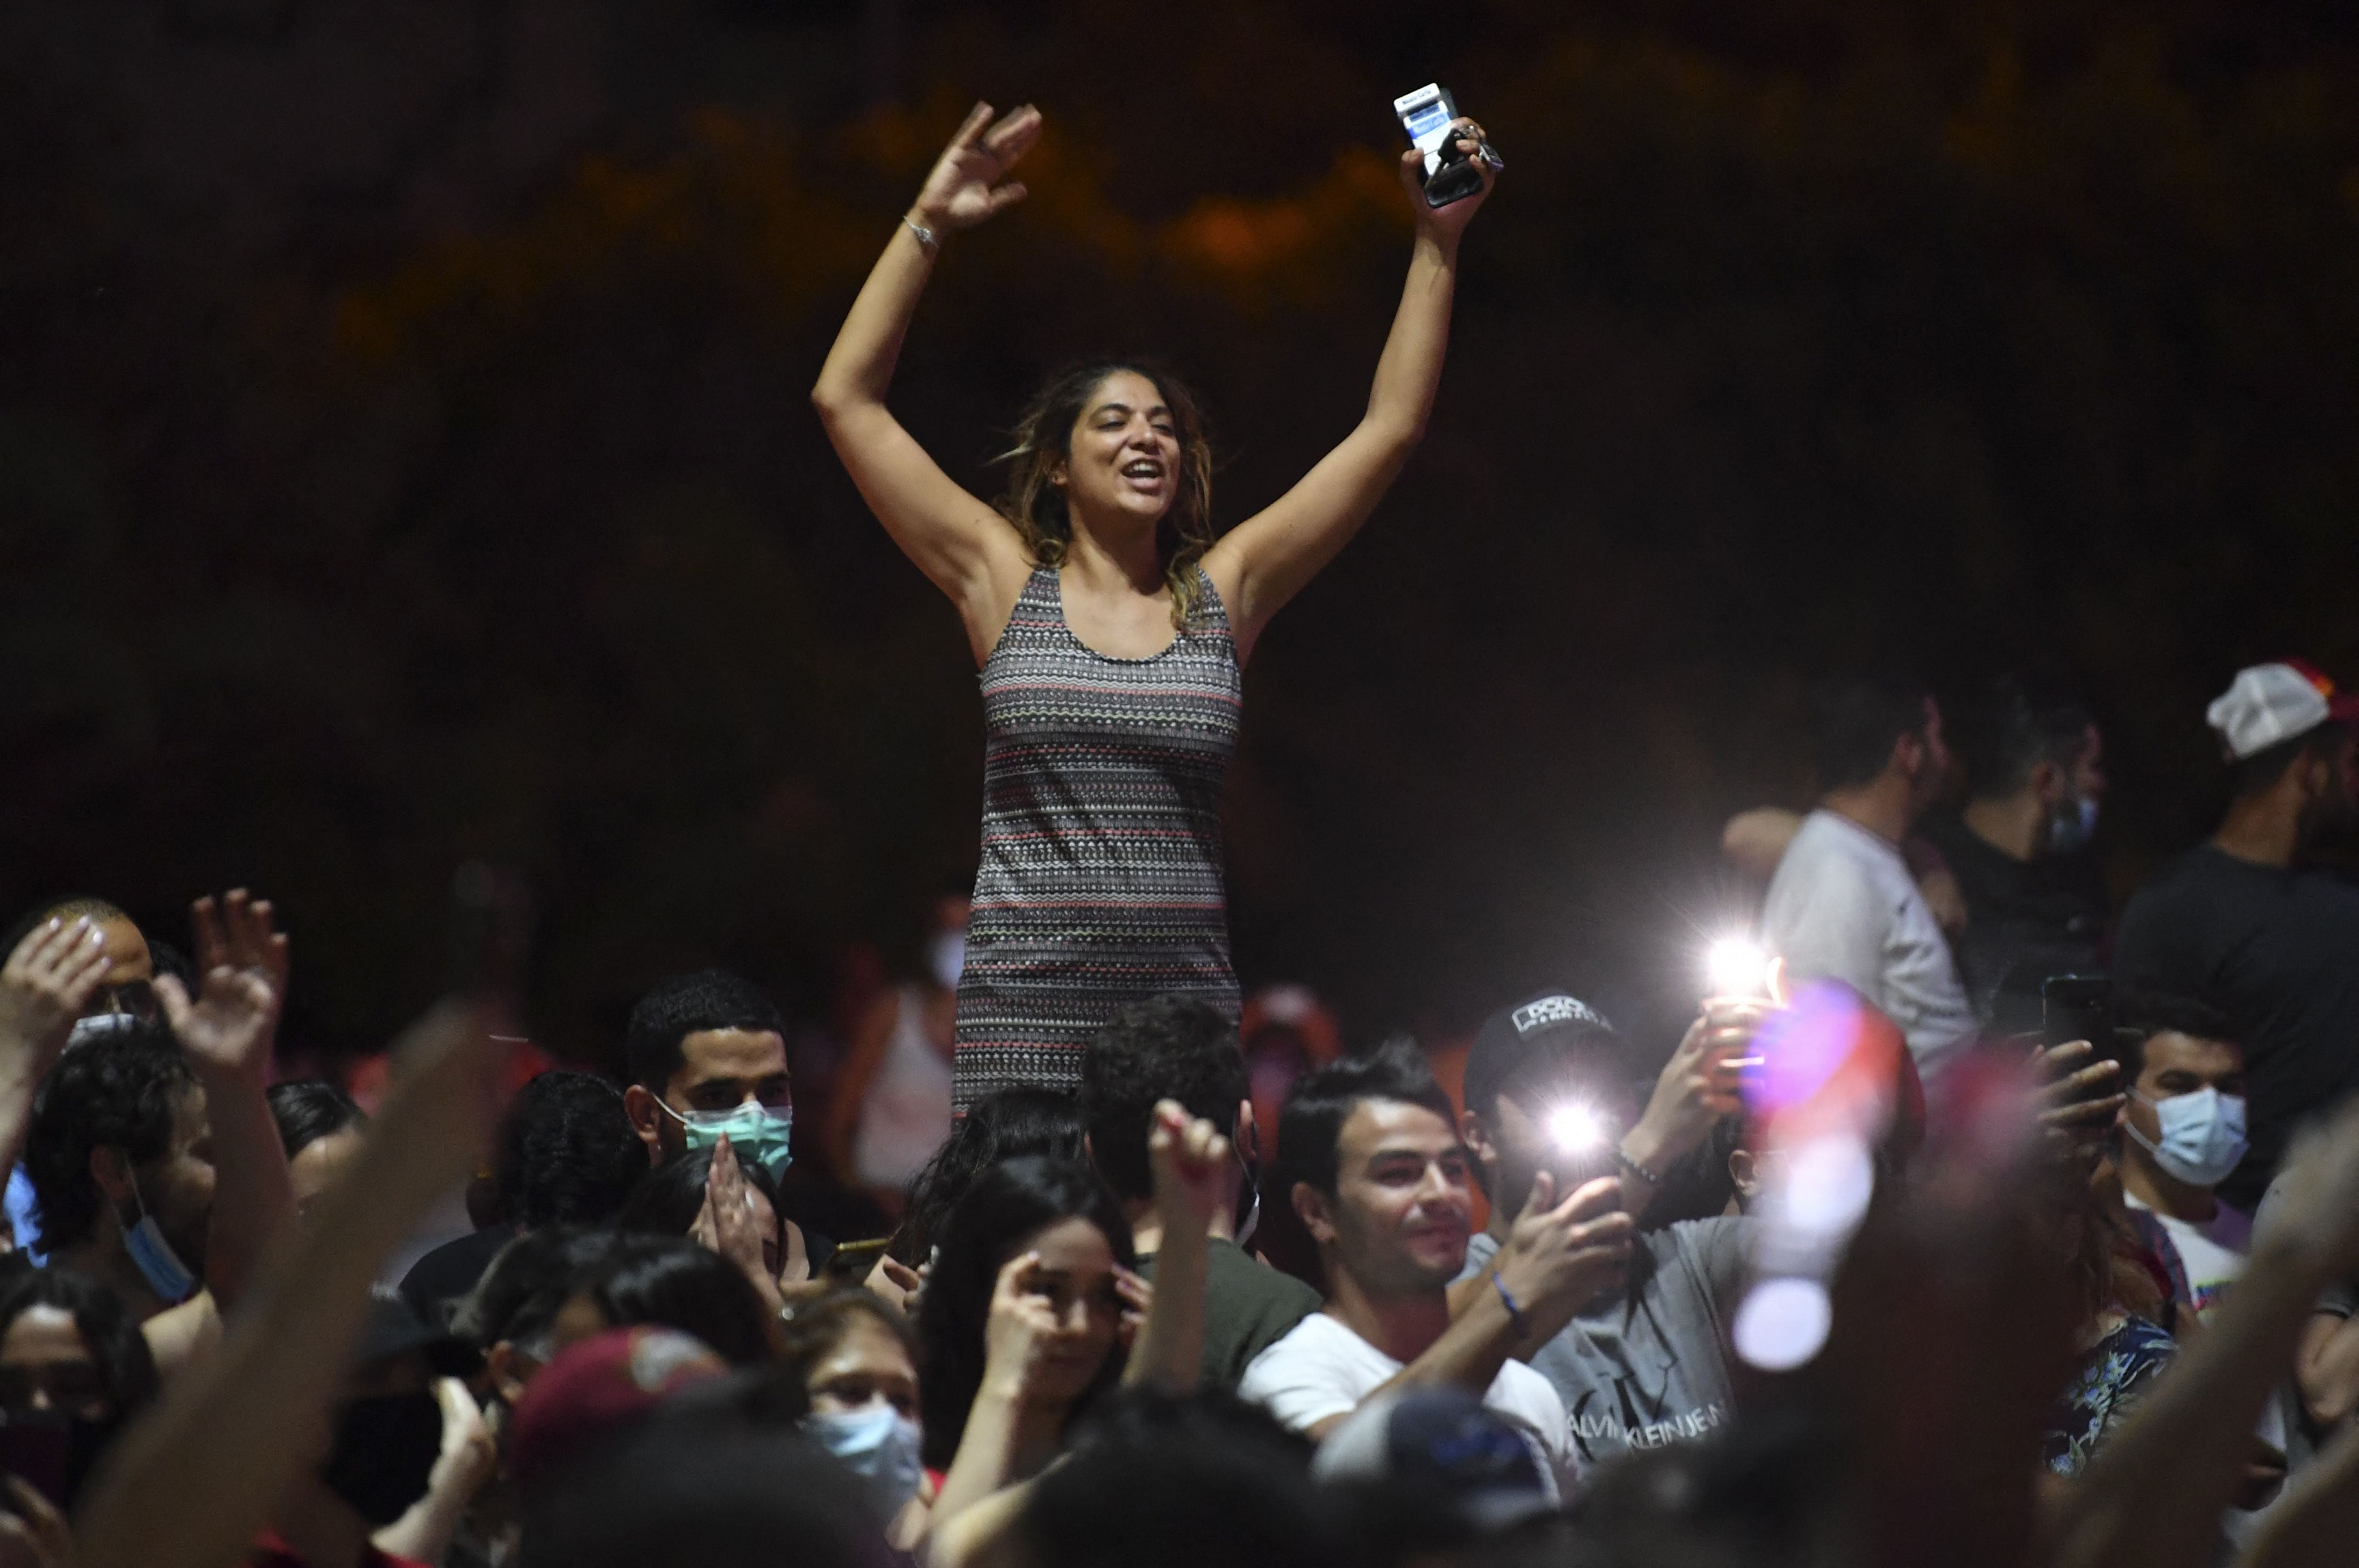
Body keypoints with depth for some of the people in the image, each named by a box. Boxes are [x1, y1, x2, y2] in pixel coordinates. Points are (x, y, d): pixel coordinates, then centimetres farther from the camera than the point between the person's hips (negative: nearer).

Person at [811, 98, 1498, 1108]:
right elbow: (847, 400, 5)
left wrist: (1437, 244, 5)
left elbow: (1389, 431, 10)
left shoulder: (1223, 592, 10)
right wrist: (928, 225, 1)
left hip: (1185, 1004, 1)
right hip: (1025, 1006, -1)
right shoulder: (1005, 580, 7)